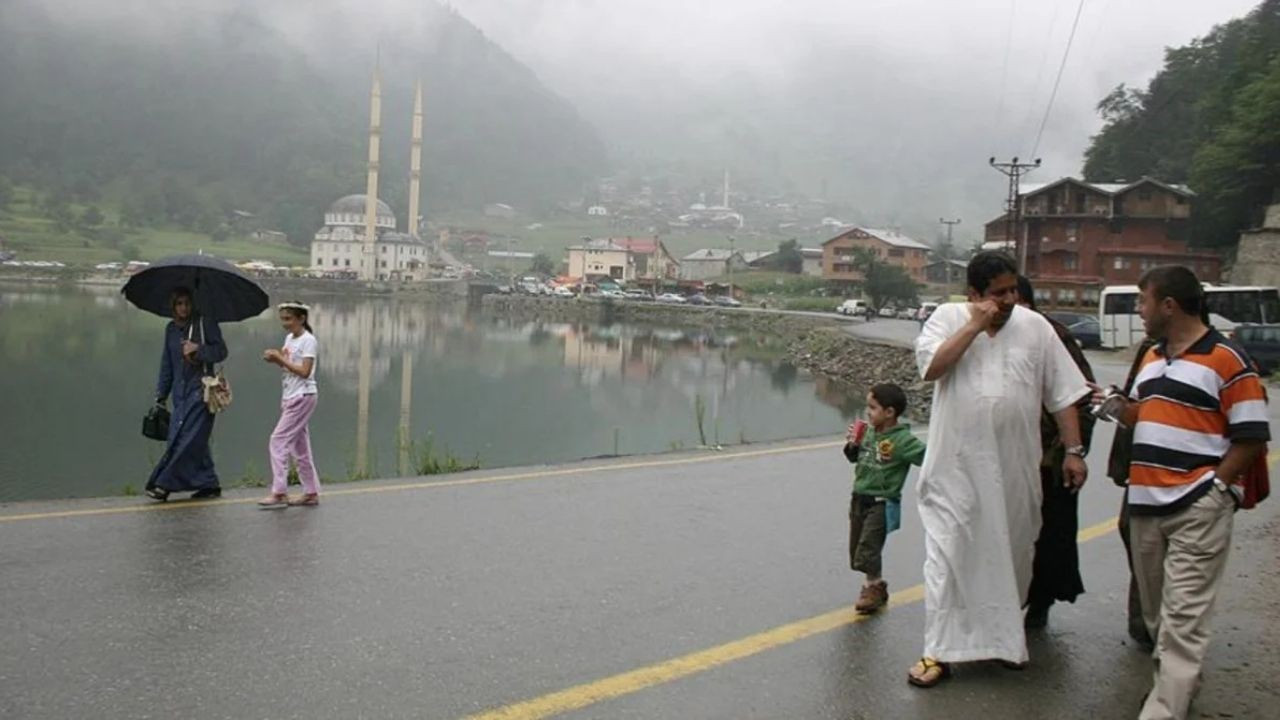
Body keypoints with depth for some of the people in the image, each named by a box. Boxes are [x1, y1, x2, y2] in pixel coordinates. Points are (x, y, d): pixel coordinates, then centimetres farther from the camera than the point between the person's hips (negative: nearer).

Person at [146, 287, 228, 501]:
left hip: (200, 390, -6)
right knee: (195, 441, 4)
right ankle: (210, 484, 11)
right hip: (180, 393, 6)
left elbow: (221, 351, -4)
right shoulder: (171, 329, 15)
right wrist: (161, 395, 16)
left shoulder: (205, 324, -1)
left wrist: (198, 349, -18)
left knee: (186, 439, -11)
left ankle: (164, 484, -10)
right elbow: (166, 365, 19)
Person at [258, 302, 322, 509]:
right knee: (299, 445, 10)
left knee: (278, 440, -12)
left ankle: (279, 493, -11)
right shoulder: (289, 339, 14)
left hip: (302, 397, -9)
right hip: (289, 398, 9)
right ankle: (311, 493, 14)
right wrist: (275, 359, -1)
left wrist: (280, 358, -18)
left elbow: (304, 371, -18)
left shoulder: (308, 341, -11)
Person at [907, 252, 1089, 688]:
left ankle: (1003, 636, 34)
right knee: (949, 554, -2)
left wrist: (1073, 450, 1)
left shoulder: (1035, 327, 4)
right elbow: (930, 367, -18)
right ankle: (940, 651, 6)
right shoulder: (947, 318, -1)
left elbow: (1063, 395, 6)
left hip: (1015, 468, 3)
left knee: (1013, 552, 14)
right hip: (956, 466, -2)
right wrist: (975, 324, -16)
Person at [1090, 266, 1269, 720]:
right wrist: (1111, 403, 7)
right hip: (1145, 503, 8)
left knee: (1182, 621, -9)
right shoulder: (1152, 357, 15)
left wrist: (1213, 485, -12)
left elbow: (1252, 437, -8)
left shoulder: (1227, 360, -9)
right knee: (1157, 611, 17)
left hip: (1198, 510, -8)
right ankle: (1176, 682, 35)